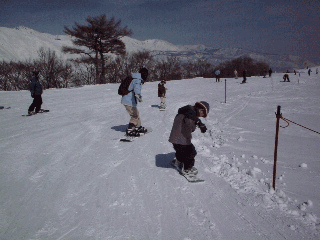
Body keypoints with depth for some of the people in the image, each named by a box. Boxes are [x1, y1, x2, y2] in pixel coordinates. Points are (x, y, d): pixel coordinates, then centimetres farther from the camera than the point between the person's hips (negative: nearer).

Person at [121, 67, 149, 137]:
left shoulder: (134, 78, 15)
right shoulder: (138, 80, -16)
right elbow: (136, 88, -38)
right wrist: (139, 95, -54)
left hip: (127, 100, 10)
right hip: (129, 101, -10)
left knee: (136, 114, 20)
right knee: (135, 116, -6)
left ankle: (138, 127, 32)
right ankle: (129, 130, -2)